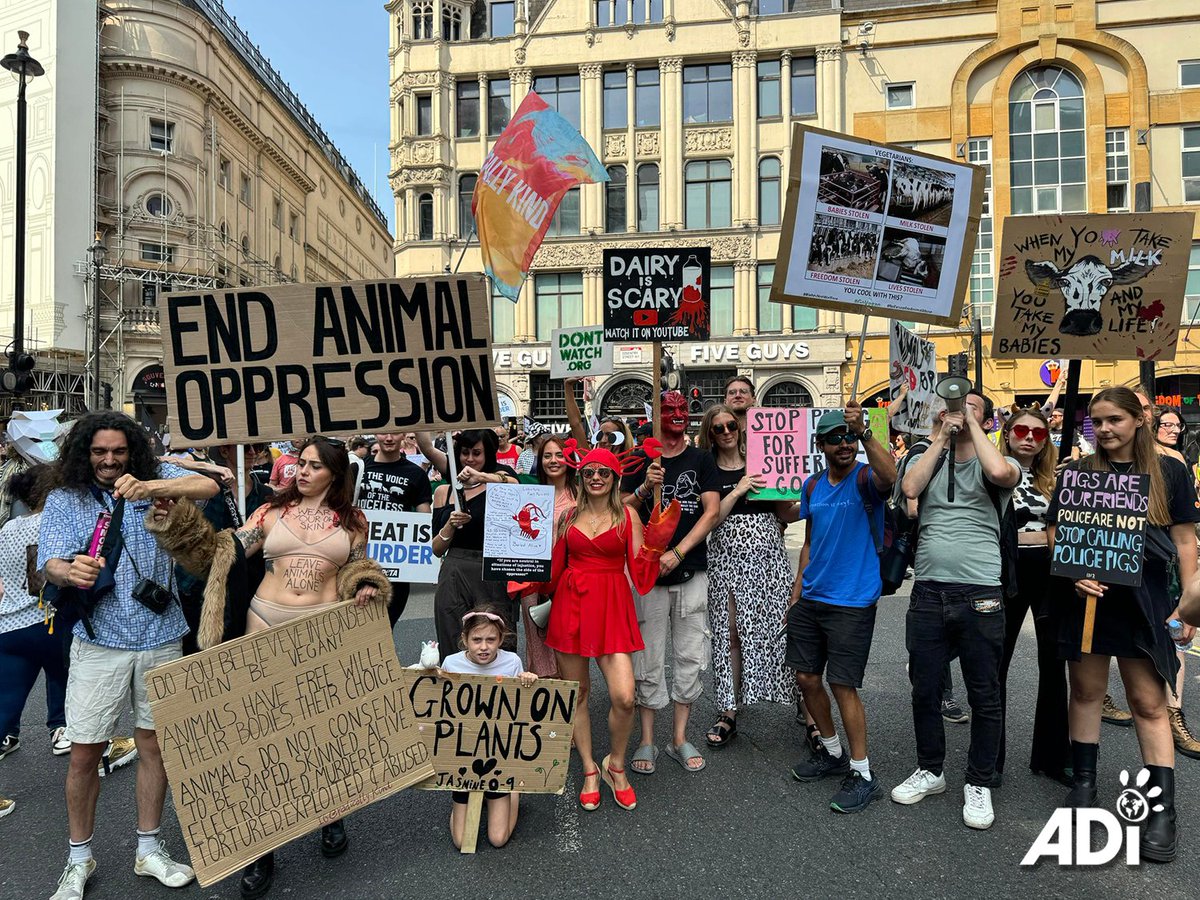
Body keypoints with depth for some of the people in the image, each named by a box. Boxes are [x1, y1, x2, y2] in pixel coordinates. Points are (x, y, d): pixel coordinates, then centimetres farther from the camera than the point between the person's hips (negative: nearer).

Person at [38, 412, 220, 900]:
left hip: (160, 637, 1)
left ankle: (149, 849, 28)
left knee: (153, 744, 11)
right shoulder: (64, 499, 1)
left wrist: (149, 487, -35)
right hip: (99, 641, 0)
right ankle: (79, 860, 26)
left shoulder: (156, 477, 0)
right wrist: (69, 571, -33)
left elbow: (207, 486, -19)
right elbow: (50, 564, -9)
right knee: (84, 753, 4)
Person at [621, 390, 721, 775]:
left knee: (690, 657, 7)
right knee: (649, 659, 3)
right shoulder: (640, 459, 4)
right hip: (648, 569, -1)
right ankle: (647, 740, 16)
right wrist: (645, 488, -17)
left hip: (691, 571, 1)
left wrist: (678, 552, -11)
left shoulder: (701, 459, 6)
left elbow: (712, 511, -2)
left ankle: (679, 738, 21)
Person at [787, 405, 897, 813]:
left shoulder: (865, 478, -10)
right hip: (810, 598, 6)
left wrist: (863, 431, -45)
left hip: (852, 602, -6)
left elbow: (889, 476, -36)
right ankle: (832, 752, 33)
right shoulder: (813, 485, 8)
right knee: (807, 678, 12)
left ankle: (862, 774, 14)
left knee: (843, 685, -4)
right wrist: (796, 594, 12)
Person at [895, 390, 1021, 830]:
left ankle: (979, 784, 26)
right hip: (928, 590, 3)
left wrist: (971, 424, -9)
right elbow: (910, 488, -10)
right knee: (925, 689, 14)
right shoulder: (926, 459, 11)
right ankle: (930, 770, 33)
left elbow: (1000, 472, -22)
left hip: (980, 593, -3)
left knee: (984, 695, 8)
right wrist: (941, 438, -3)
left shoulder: (999, 462, 3)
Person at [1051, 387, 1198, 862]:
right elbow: (1055, 532, 5)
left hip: (1144, 600, -1)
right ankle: (1083, 784, 25)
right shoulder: (1079, 472, 4)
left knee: (1149, 702, 3)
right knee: (1086, 691, 11)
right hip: (1087, 595, 1)